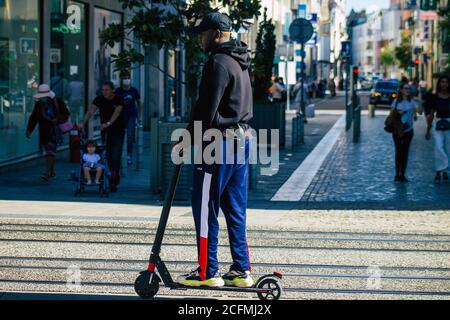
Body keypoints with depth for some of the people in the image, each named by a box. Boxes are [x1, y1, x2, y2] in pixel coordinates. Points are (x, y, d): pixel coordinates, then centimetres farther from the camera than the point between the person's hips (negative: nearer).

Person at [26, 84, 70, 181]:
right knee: (48, 152, 9)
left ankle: (47, 173, -24)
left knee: (50, 151, -16)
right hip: (44, 132, 5)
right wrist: (29, 130, 5)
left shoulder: (58, 102, -5)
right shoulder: (38, 104, 8)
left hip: (54, 130, -5)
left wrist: (57, 120, -18)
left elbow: (65, 115, -1)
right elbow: (33, 118, 11)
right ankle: (52, 172, 20)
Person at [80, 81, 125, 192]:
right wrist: (83, 123, -31)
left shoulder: (118, 100, -13)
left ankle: (113, 183, -13)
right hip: (105, 132, 3)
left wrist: (108, 123, -46)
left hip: (118, 131, -3)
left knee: (116, 156, -12)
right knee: (108, 156, 8)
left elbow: (116, 112, -28)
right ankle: (115, 178, 26)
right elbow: (91, 111, -15)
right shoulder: (99, 100, -5)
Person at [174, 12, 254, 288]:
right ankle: (242, 271, 13)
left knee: (205, 210, -3)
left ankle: (207, 272, -1)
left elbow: (206, 108, -18)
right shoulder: (240, 63, 16)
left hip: (219, 142, -10)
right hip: (242, 140, 10)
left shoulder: (219, 63, -14)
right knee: (235, 210, 11)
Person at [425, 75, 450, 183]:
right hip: (437, 123, -1)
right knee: (438, 147, -15)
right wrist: (428, 130, 10)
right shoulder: (434, 97, 2)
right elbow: (431, 114, 9)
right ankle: (439, 171, -12)